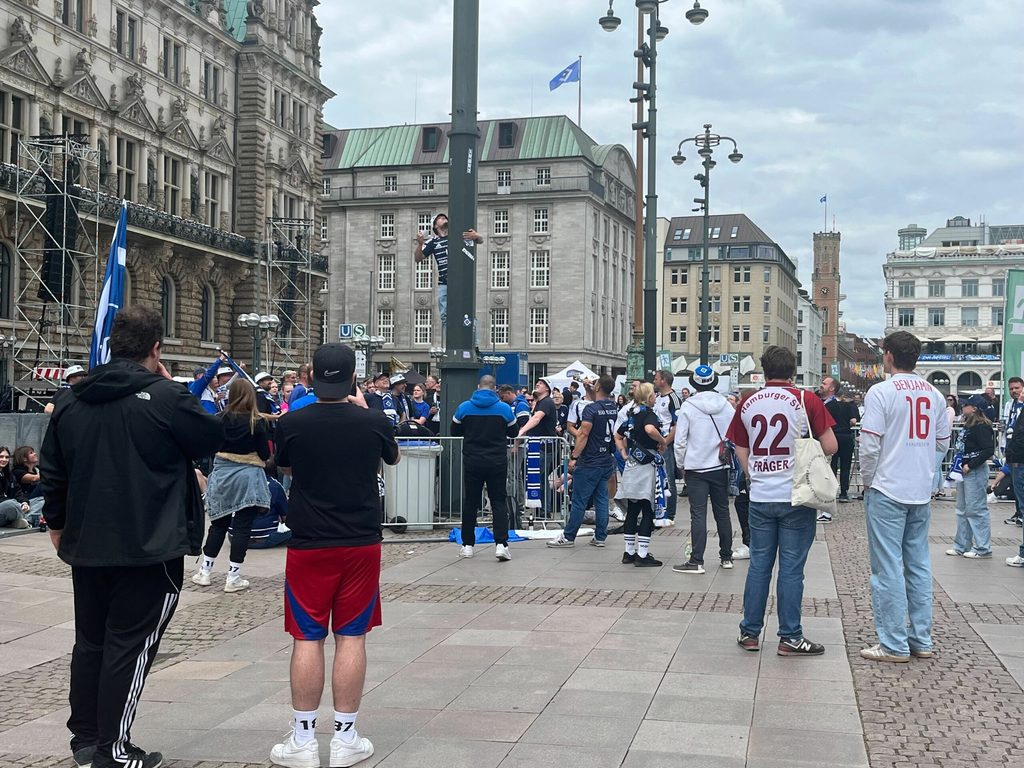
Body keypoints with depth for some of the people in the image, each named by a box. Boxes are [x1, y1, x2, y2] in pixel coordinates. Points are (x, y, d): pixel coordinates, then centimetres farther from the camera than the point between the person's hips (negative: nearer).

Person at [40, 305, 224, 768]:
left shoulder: (72, 402, 5)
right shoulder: (165, 397, -16)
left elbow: (52, 472, 12)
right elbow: (212, 438, -2)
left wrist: (57, 523, 26)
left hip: (86, 544, 6)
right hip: (150, 548, -6)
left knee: (90, 641, 17)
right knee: (130, 646, 1)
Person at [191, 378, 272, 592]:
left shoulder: (221, 419, 1)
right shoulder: (258, 422, -9)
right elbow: (265, 454, -7)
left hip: (222, 474, 4)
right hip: (247, 476, -4)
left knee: (218, 523, 16)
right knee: (242, 527, 1)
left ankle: (204, 572, 19)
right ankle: (233, 578, 1)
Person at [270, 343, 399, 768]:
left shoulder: (292, 423, -9)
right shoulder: (374, 422, -7)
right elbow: (393, 458, 16)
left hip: (308, 545, -1)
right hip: (361, 543, 1)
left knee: (307, 640, 5)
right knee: (351, 638, 6)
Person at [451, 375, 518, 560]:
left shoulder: (464, 407, -3)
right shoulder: (504, 408, -5)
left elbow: (454, 432, 9)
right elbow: (514, 433, 8)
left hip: (472, 462, 1)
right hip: (497, 463, -1)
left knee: (470, 503, 10)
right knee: (499, 502, 4)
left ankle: (468, 545, 14)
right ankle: (501, 544, -7)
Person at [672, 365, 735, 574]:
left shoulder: (688, 406, -10)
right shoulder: (726, 405, 1)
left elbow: (680, 441, -9)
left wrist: (680, 464, 5)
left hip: (696, 467, -4)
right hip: (720, 466, 4)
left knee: (698, 515, -3)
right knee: (722, 512, 13)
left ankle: (696, 561, -5)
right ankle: (726, 557, 22)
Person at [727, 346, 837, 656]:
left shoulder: (748, 404, 3)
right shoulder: (806, 401, -8)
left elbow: (741, 451, 8)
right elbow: (830, 446, -8)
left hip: (760, 497, 3)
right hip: (796, 496, -3)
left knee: (758, 565, 11)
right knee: (791, 568, 2)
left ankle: (749, 633, 16)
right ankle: (790, 638, 7)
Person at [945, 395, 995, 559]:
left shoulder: (982, 427, -16)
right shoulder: (968, 425, 11)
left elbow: (989, 450, -22)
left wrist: (970, 465, -19)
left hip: (976, 472, -10)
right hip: (964, 471, 10)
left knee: (976, 509, -4)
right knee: (962, 510, 14)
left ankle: (983, 548, 4)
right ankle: (962, 546, 23)